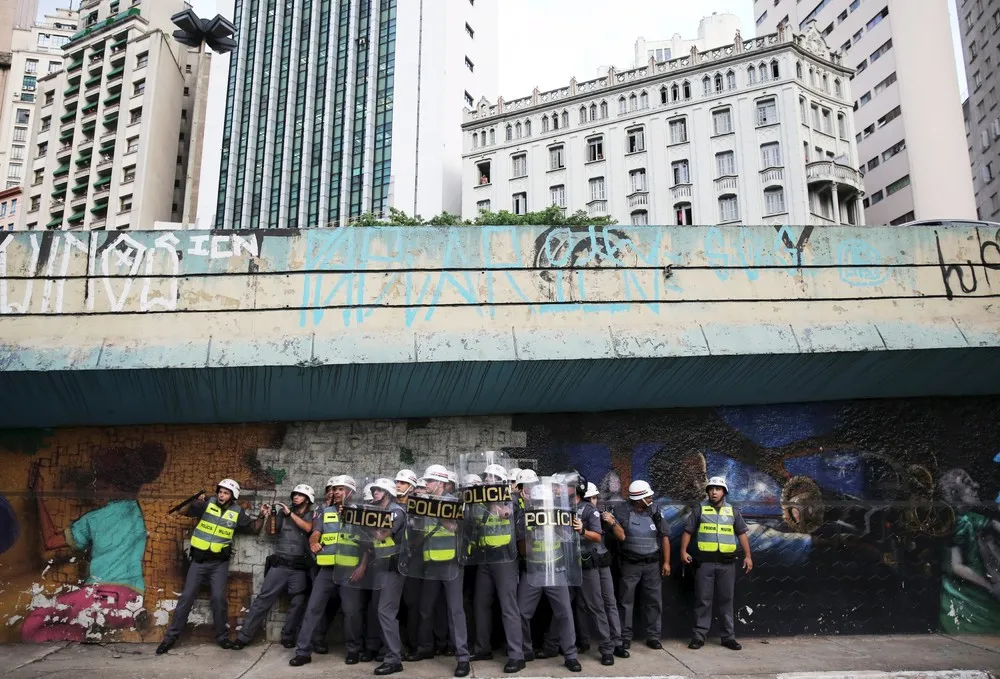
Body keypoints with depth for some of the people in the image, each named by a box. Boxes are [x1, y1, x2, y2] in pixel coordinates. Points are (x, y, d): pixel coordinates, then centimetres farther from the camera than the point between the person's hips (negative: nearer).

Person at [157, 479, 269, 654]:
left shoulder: (237, 512, -1)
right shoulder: (208, 503, -5)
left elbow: (254, 528, 6)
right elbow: (188, 511, -14)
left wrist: (262, 516, -12)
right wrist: (196, 502, -33)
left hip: (219, 563, 0)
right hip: (199, 560, 0)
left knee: (219, 598, -5)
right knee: (187, 597, 3)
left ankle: (222, 636, 10)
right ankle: (171, 636, 13)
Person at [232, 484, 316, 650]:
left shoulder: (312, 516, 6)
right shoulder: (283, 512, 11)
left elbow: (307, 528, -14)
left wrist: (290, 513, -15)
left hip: (300, 567, 0)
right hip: (279, 564, 1)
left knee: (298, 603, 0)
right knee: (263, 599, -1)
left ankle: (287, 637, 14)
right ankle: (244, 636, 3)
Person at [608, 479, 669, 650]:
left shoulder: (654, 513, 1)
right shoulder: (622, 511, -7)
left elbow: (664, 538, 4)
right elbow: (621, 536, -13)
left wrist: (666, 562, 1)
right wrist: (613, 523, -31)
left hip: (653, 564, 2)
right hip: (630, 564, -2)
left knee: (654, 601, 6)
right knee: (626, 601, 3)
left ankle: (653, 636, 16)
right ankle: (625, 637, 12)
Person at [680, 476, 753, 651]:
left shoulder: (732, 511, 9)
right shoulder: (700, 510, 3)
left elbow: (742, 534, 10)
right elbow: (688, 531, 4)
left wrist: (747, 556, 3)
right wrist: (683, 551, -5)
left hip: (727, 562, 2)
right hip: (705, 562, -2)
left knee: (726, 599, 9)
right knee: (703, 599, 2)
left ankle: (729, 636, 17)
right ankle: (699, 636, 8)